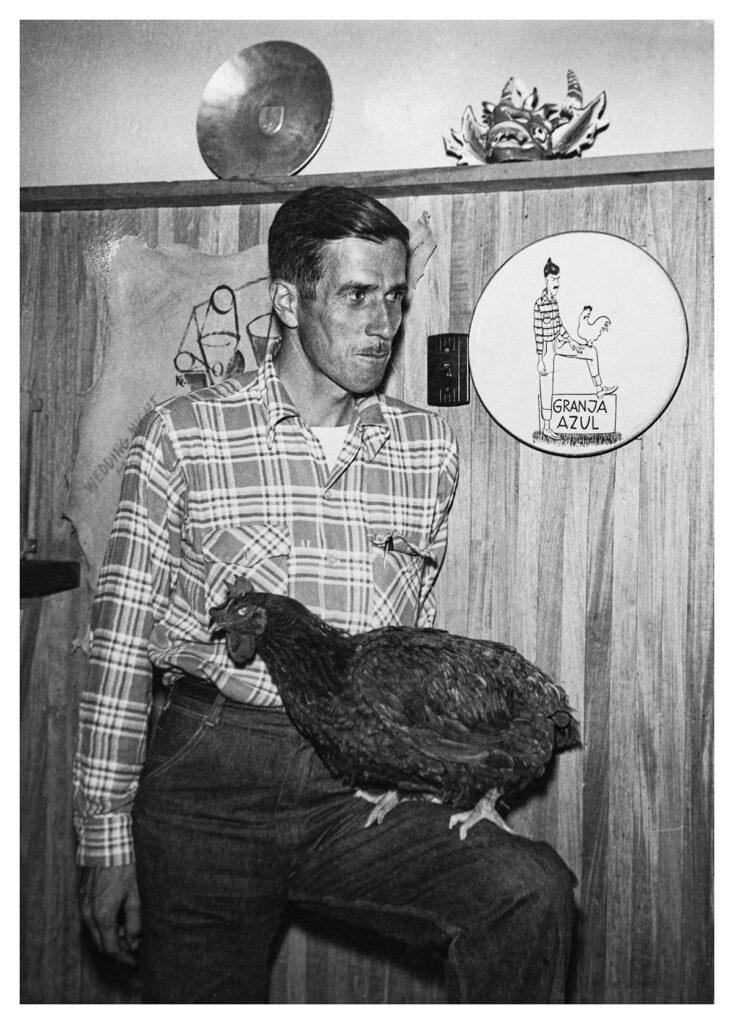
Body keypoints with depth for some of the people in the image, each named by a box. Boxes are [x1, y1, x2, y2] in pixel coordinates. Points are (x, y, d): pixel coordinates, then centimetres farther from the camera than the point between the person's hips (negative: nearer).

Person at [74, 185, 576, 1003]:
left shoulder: (429, 449, 8)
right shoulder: (183, 435, -2)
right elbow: (120, 645, -1)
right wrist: (106, 840, -2)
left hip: (365, 783, 2)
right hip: (211, 779, -1)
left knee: (533, 890, -21)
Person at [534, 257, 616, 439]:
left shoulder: (552, 301, 6)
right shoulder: (540, 304, -21)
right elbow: (538, 332, -21)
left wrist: (571, 341, 18)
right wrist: (541, 360, -21)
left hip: (556, 343, 9)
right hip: (547, 349, -9)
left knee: (591, 352, 17)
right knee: (547, 391, 0)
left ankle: (599, 388, 29)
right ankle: (545, 428, 11)